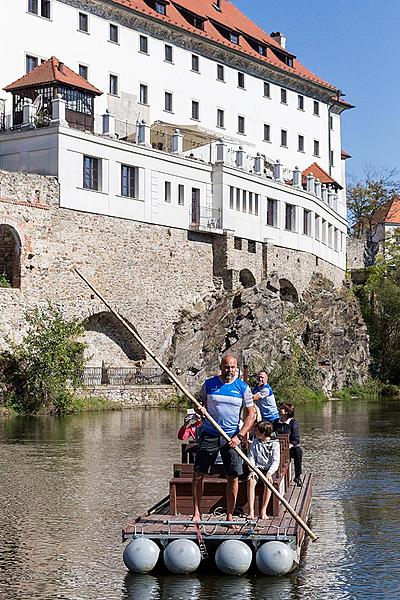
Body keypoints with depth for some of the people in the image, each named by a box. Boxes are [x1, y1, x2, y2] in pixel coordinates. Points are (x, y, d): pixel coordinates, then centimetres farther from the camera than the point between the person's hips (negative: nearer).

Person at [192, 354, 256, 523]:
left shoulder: (243, 388, 1)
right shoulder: (209, 384, 4)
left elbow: (251, 415, 2)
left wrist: (239, 436, -9)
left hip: (232, 437, -1)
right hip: (210, 435, 1)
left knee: (233, 477, -1)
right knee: (198, 475, -2)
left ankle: (229, 516, 10)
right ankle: (196, 513, 9)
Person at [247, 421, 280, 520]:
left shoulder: (274, 444, -2)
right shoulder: (255, 443, 9)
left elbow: (275, 461, -8)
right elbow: (251, 458, 5)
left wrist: (269, 473, -23)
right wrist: (252, 470, -13)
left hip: (269, 469, -3)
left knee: (268, 482, -34)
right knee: (250, 481, -29)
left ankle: (263, 510, -27)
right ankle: (251, 511, -30)